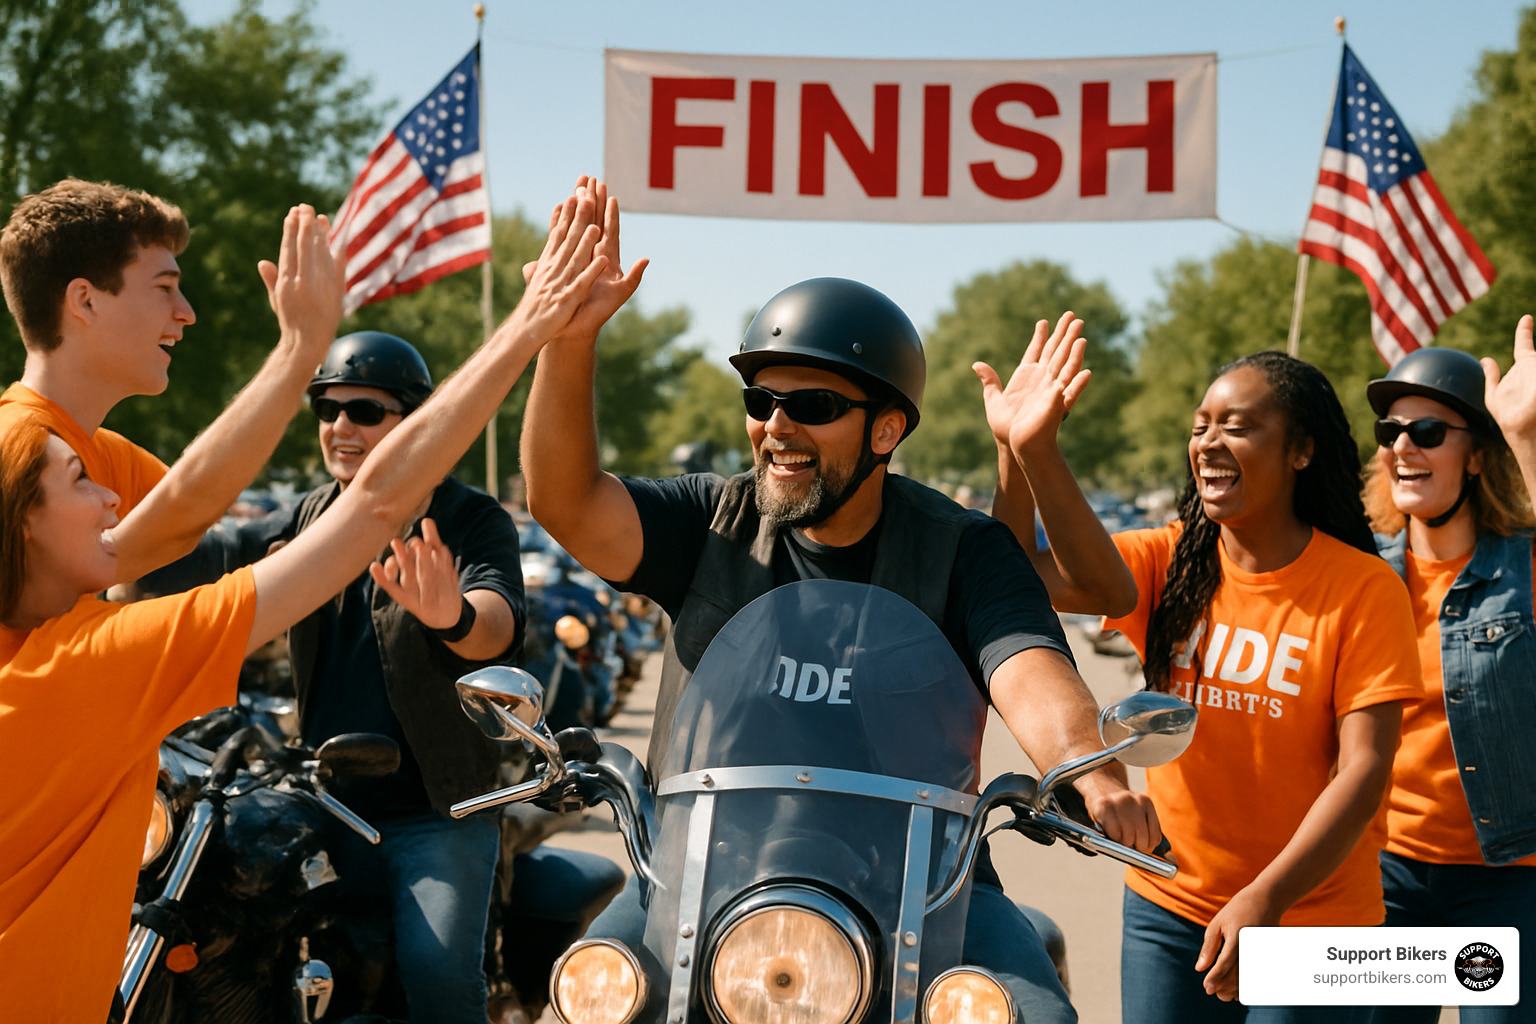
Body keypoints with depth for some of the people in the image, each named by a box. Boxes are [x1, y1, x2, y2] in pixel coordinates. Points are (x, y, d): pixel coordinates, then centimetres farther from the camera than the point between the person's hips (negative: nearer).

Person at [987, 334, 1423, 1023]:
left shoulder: (1363, 588, -10)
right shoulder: (1170, 562, 0)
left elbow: (1363, 770, -15)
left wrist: (1265, 899, -24)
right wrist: (1023, 450, -30)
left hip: (1311, 919, -3)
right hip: (1167, 906, 3)